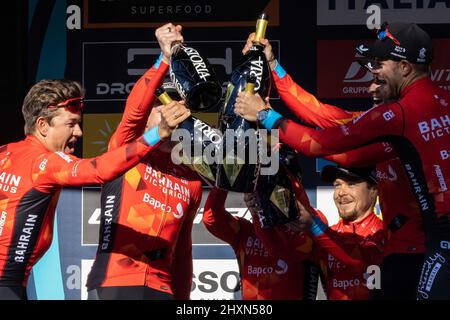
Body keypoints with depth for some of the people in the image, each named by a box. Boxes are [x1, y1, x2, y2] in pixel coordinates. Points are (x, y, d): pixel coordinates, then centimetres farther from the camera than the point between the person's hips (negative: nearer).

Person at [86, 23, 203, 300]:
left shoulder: (192, 183, 17)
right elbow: (134, 112, -16)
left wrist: (183, 298, 14)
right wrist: (166, 59, -25)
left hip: (161, 288, 5)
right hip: (114, 284, -5)